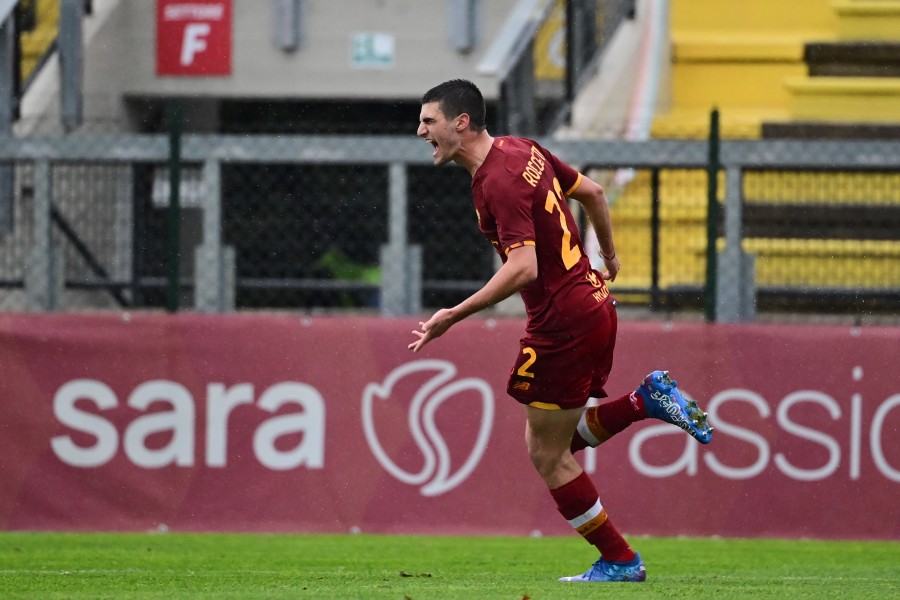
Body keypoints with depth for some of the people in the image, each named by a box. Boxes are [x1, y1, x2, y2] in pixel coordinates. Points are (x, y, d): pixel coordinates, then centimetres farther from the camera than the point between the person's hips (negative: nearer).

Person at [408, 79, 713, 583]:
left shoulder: (499, 183, -21)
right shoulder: (523, 149, 7)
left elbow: (523, 267, -30)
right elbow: (592, 191, 18)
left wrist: (454, 316, -28)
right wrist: (609, 255, 34)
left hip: (562, 324, -10)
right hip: (594, 303, 10)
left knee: (548, 456, 4)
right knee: (563, 437, 21)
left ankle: (619, 561, 12)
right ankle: (648, 400, 8)